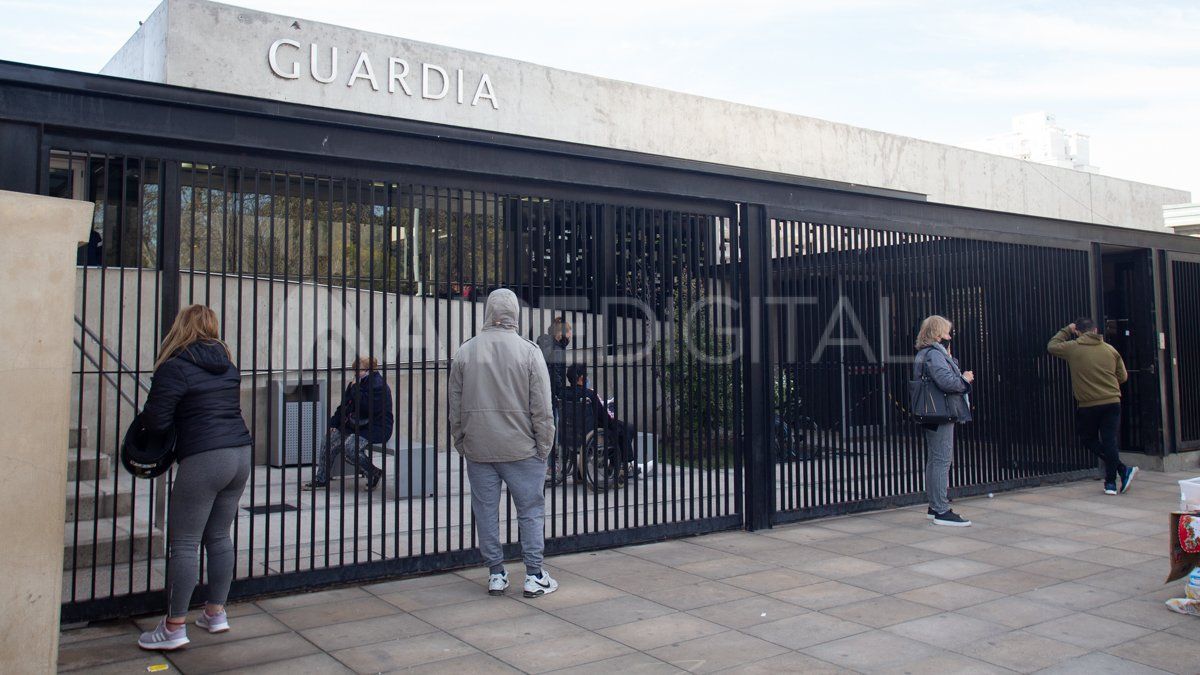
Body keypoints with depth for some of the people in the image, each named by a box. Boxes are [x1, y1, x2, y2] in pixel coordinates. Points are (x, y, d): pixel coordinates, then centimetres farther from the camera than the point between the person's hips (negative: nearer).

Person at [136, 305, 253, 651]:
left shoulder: (175, 368, -6)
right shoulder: (228, 366, 14)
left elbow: (155, 420, -7)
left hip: (203, 460, -7)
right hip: (241, 454, 7)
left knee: (183, 543, 1)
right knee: (219, 537, 16)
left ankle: (174, 627, 6)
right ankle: (216, 613, 25)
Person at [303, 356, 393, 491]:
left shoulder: (379, 385, -14)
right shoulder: (357, 383, 15)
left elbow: (367, 406, -27)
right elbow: (344, 406, 18)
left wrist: (356, 390, -18)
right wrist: (333, 423, 8)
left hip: (376, 428, -9)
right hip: (357, 425, 9)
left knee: (350, 445, -31)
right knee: (329, 440, -5)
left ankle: (374, 474, -9)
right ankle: (321, 479, 3)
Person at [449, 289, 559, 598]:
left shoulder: (465, 352, 0)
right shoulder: (528, 351, -7)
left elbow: (455, 407, 6)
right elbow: (541, 408, -7)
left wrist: (460, 442, 16)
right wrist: (544, 446, 2)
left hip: (478, 448, 2)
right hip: (521, 449, -2)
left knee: (486, 511, 10)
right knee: (530, 510, 6)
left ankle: (496, 574, 18)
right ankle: (534, 576, 9)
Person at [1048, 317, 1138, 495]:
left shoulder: (1072, 348, -5)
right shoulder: (1110, 350, 5)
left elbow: (1052, 346, 14)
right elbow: (1123, 376, 11)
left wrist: (1066, 330, 22)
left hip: (1087, 405, -3)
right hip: (1112, 402, 3)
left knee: (1088, 439, 14)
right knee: (1110, 441, 5)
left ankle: (1123, 470, 4)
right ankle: (1111, 483, 6)